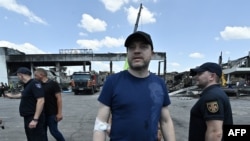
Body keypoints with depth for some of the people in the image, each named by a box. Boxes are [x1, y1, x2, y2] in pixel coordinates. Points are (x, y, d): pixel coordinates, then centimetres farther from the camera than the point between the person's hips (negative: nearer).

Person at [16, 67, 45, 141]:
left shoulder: (34, 83, -18)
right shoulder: (27, 85, 12)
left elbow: (41, 101, -27)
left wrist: (35, 119, -29)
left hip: (34, 119, -10)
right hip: (27, 118, 10)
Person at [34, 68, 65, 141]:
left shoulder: (53, 84, -10)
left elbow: (59, 98, -13)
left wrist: (59, 113, -17)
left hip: (52, 113, -6)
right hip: (42, 113, 6)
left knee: (53, 131, 0)